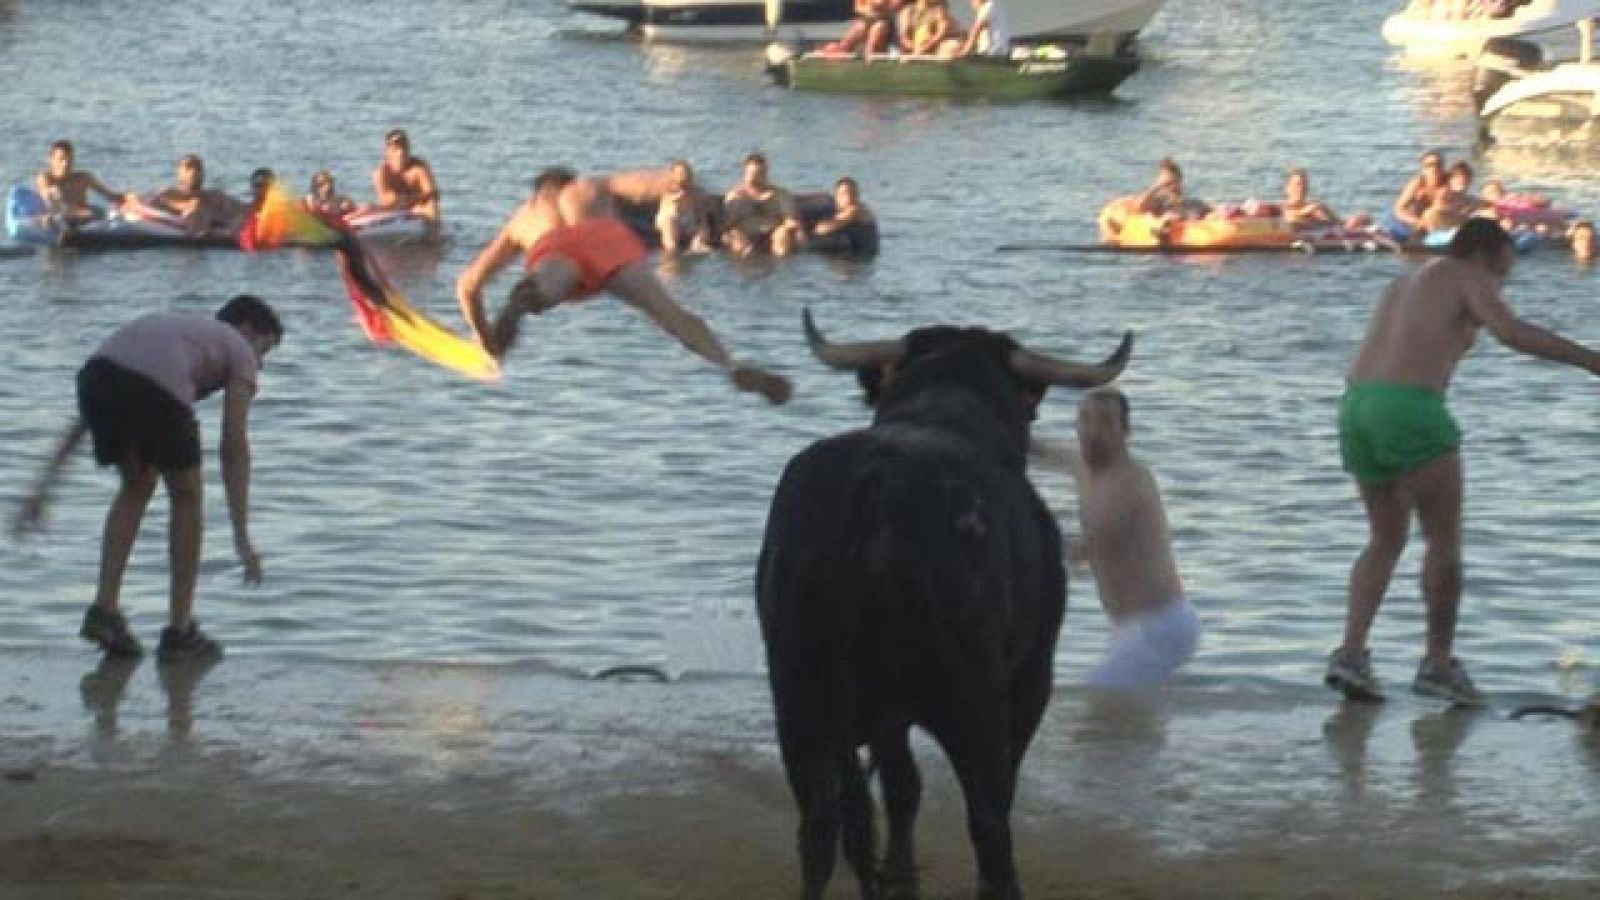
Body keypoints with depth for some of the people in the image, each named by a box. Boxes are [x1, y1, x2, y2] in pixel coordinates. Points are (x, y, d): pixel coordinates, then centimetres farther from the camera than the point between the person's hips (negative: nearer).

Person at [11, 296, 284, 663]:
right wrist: (242, 538, 15)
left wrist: (46, 483, 34)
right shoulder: (239, 350, 28)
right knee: (186, 496, 19)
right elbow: (234, 445, 16)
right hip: (160, 388, -5)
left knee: (136, 487, 29)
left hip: (97, 371, 5)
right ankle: (180, 633, 21)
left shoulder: (172, 327, 43)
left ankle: (104, 610, 19)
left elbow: (85, 417, 36)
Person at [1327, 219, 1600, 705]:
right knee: (1445, 539, 7)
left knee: (1387, 540, 19)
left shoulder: (1403, 286, 31)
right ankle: (1438, 662, 11)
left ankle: (1351, 652, 4)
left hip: (1357, 410, 8)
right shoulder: (1468, 277, 7)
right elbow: (1513, 333, -11)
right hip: (1411, 413, -8)